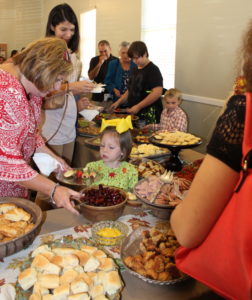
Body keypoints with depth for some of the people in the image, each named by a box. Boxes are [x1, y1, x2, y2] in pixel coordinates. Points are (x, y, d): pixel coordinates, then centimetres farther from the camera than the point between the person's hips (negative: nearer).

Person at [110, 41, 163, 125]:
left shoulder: (153, 70, -9)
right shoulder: (135, 70, 17)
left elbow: (157, 92, -20)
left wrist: (138, 107, -19)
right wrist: (118, 102, 11)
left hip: (148, 116, -7)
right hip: (134, 114, 7)